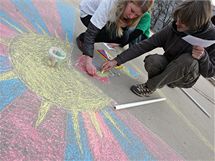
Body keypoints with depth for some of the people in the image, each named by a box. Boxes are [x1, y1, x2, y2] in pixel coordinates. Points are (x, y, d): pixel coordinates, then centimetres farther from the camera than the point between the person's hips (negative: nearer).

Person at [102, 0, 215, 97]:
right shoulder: (173, 29, -16)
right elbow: (145, 45, -17)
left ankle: (149, 87, -20)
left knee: (189, 60, -35)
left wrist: (203, 56, -36)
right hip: (167, 69, 1)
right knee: (152, 60, -31)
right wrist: (117, 61, -22)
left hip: (185, 78, -1)